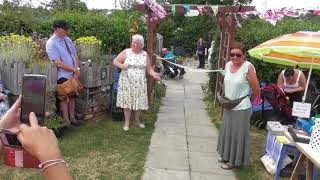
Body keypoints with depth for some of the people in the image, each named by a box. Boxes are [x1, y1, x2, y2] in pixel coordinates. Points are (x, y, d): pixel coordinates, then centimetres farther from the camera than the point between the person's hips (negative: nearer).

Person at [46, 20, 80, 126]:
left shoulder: (67, 39, 7)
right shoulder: (51, 43, -14)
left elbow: (75, 55, 10)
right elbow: (58, 63, -20)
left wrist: (77, 69, -5)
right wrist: (74, 69, -17)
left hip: (73, 75, 6)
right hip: (63, 76, -6)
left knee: (72, 96, 16)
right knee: (64, 98, 6)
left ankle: (72, 117, 30)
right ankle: (66, 120, 19)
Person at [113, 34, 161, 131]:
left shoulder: (145, 54, 5)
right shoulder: (126, 52, -1)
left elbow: (149, 68, 7)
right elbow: (115, 61, -1)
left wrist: (153, 74, -14)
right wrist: (121, 65, -22)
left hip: (139, 83, 2)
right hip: (127, 82, -1)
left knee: (138, 101, 8)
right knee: (127, 101, 2)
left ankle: (137, 121, 27)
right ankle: (127, 122, 14)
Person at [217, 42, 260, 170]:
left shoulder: (248, 67, -18)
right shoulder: (228, 65, 1)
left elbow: (256, 89, -14)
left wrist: (249, 102, 0)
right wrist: (225, 98, 11)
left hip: (241, 108, -7)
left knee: (238, 134, 8)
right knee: (227, 131, 20)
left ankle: (235, 161, 26)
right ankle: (226, 155, 40)